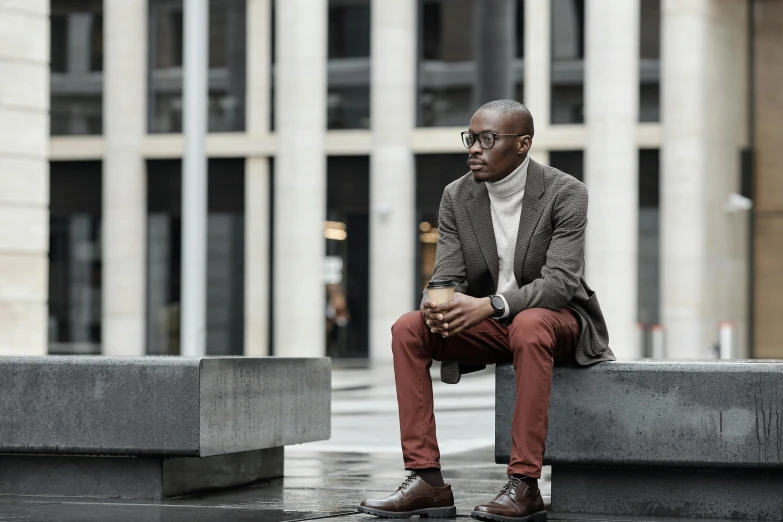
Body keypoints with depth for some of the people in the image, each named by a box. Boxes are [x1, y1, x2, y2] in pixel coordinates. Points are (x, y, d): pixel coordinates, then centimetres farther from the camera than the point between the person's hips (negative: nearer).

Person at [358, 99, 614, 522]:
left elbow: (560, 281, -24)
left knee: (529, 326, -39)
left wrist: (491, 305, -40)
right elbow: (447, 277, -4)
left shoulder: (564, 194, -14)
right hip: (487, 326, 5)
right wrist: (437, 305, -30)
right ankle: (425, 480, -23)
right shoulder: (456, 197, 0)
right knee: (408, 329, -19)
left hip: (555, 318, -5)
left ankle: (523, 485, -38)